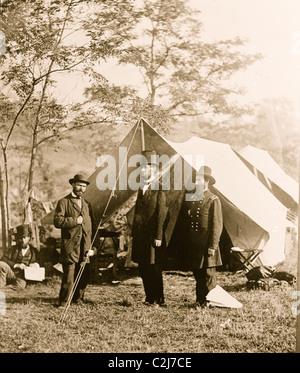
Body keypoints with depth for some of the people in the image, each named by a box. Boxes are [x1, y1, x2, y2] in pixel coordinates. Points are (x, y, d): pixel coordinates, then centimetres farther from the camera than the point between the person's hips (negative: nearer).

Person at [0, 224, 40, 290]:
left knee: (21, 285, -38)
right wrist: (16, 265, -15)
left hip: (22, 278, -1)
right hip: (11, 273, 1)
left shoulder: (34, 251, 14)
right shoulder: (14, 248, 14)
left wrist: (36, 265, -9)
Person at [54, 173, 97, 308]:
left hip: (85, 247, 5)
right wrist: (74, 221, -12)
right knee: (68, 276, -8)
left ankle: (78, 299, 23)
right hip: (70, 246, -5)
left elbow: (92, 227, 19)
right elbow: (57, 221, -10)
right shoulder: (64, 202, 3)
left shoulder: (87, 204, 20)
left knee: (84, 277, 7)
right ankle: (63, 302, 3)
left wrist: (92, 247, 11)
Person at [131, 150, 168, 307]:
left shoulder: (159, 188, -9)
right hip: (140, 234, 7)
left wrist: (158, 236, -15)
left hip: (152, 235, -7)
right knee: (143, 268, 10)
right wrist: (134, 232, 15)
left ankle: (159, 299, 10)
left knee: (154, 268, -2)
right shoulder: (142, 187, 14)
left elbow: (161, 213, -12)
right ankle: (149, 297, 21)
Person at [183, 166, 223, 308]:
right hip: (193, 245, 6)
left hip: (206, 245, -6)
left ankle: (208, 302, 10)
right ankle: (199, 300, 21)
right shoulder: (191, 199, 11)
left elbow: (217, 225, -10)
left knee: (208, 275, 1)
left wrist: (212, 246, -14)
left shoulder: (213, 200, -7)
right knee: (197, 274, 12)